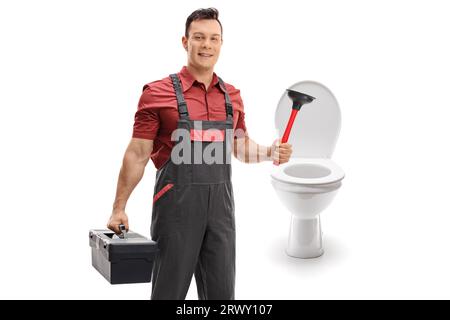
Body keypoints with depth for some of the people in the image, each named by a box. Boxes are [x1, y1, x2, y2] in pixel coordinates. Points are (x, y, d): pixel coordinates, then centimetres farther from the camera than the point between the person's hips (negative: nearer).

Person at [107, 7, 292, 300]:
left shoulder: (232, 95, 9)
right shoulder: (158, 93, -7)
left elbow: (242, 148, 19)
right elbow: (137, 154, -6)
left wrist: (270, 152, -1)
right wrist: (119, 208, -9)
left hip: (220, 204, 5)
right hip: (177, 204, -4)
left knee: (221, 291, 12)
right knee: (170, 290, 6)